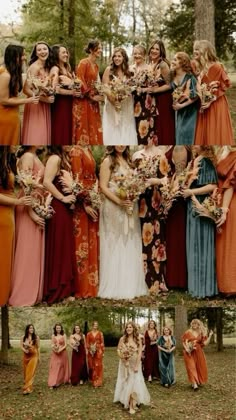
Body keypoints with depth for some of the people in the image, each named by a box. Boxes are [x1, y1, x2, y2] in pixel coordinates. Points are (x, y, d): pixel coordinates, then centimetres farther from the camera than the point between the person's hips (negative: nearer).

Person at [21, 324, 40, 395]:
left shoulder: (36, 337, -4)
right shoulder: (23, 337, 1)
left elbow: (38, 347, 0)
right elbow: (21, 346, 1)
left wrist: (39, 356, 1)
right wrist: (25, 350, -19)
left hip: (34, 356, -3)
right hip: (26, 356, 3)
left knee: (31, 372, -8)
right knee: (26, 372, 11)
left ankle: (28, 388, -10)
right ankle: (27, 385, 28)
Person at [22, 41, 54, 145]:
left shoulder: (47, 66, 9)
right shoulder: (34, 67, -15)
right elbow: (26, 89, -19)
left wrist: (50, 96, -1)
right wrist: (44, 99, -16)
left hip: (45, 106, 8)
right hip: (35, 105, -7)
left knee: (43, 134, 11)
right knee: (36, 136, -3)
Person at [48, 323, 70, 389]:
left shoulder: (64, 335, 0)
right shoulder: (53, 335, 6)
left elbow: (65, 345, -4)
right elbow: (52, 345, 5)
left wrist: (60, 350, -18)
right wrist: (54, 349, -14)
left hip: (63, 353, -1)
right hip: (55, 353, 1)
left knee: (62, 367, 6)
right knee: (54, 368, -5)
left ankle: (63, 380, 20)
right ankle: (52, 383, -10)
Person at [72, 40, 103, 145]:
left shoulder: (96, 66, 15)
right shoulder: (83, 63, -9)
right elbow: (80, 81, -15)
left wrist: (98, 95, 4)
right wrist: (91, 96, -13)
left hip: (93, 102, 8)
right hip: (83, 100, -8)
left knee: (93, 128, 7)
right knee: (83, 128, -3)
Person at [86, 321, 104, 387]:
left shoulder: (100, 333, 2)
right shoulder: (89, 334, 5)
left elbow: (102, 343, 2)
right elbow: (87, 343, 6)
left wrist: (103, 352, -1)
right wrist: (89, 349, -8)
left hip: (98, 351, -1)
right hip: (91, 352, 1)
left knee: (98, 366, -3)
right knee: (91, 366, 4)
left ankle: (98, 382, 1)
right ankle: (92, 381, 14)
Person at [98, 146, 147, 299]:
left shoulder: (127, 160, 14)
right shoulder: (108, 161, -7)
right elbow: (103, 187, -13)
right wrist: (119, 201, -22)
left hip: (129, 207, 7)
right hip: (114, 208, -7)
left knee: (130, 245, 10)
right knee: (115, 245, -1)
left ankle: (130, 284, 20)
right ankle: (114, 286, 7)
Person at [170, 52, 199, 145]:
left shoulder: (190, 77, -15)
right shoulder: (173, 77, 4)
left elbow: (195, 95, -19)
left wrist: (182, 105, -18)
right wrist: (175, 104, 2)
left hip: (189, 111, -6)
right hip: (178, 111, 6)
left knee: (186, 134, -6)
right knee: (179, 134, 8)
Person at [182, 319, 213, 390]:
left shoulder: (201, 333, 8)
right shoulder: (188, 332, 1)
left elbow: (205, 343, 2)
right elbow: (184, 342, 1)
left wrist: (210, 336, -6)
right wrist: (186, 348, -14)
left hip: (198, 352, 3)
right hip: (189, 352, -3)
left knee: (199, 367, 5)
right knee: (191, 367, -11)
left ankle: (198, 382, 20)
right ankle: (194, 384, -17)